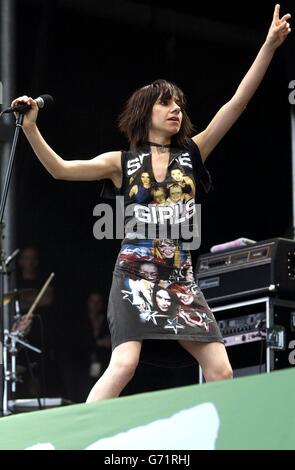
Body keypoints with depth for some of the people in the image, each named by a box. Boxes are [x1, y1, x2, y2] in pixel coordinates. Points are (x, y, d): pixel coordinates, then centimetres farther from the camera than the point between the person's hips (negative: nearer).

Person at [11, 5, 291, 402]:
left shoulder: (191, 154, 10)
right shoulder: (123, 163, 7)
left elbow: (237, 104, 4)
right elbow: (61, 169, 0)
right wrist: (30, 127, -13)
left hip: (180, 277, 3)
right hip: (134, 275, -3)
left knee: (221, 370, -7)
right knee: (124, 365, -22)